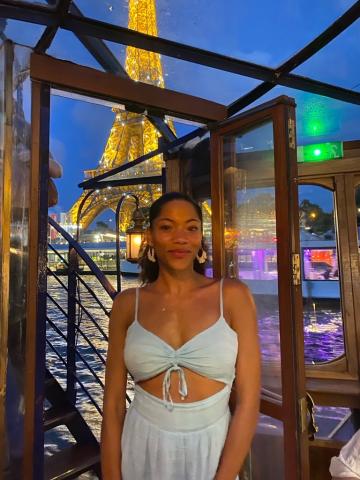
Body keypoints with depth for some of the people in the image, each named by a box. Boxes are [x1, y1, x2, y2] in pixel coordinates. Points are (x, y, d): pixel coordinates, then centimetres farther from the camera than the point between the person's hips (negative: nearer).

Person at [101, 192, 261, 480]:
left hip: (214, 454, -1)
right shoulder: (127, 304, -5)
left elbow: (249, 402, -9)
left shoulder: (233, 296, -9)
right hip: (142, 453, 2)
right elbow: (113, 403, -2)